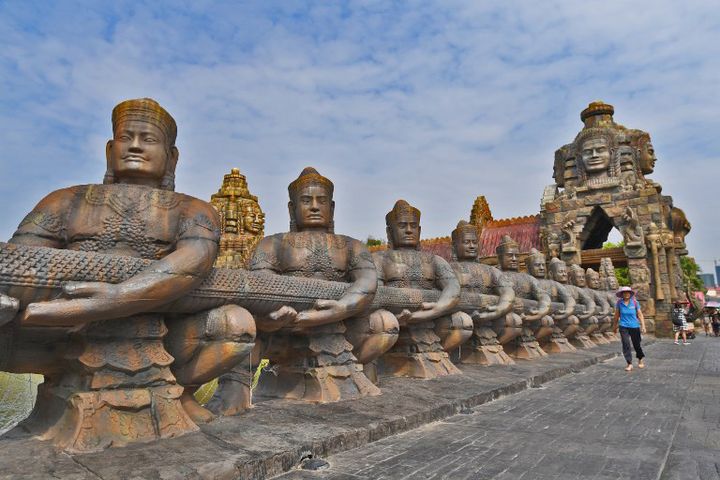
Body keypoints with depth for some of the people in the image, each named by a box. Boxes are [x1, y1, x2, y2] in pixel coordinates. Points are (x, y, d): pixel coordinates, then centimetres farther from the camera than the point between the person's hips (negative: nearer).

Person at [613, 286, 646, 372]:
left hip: (634, 326, 0)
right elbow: (616, 315, 8)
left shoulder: (635, 302, -5)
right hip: (623, 327, 0)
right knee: (626, 345, -7)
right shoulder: (619, 303, -2)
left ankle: (641, 359, 38)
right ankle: (629, 364, 0)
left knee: (636, 344, 10)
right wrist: (614, 326, 15)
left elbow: (640, 315, -2)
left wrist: (643, 326, -9)